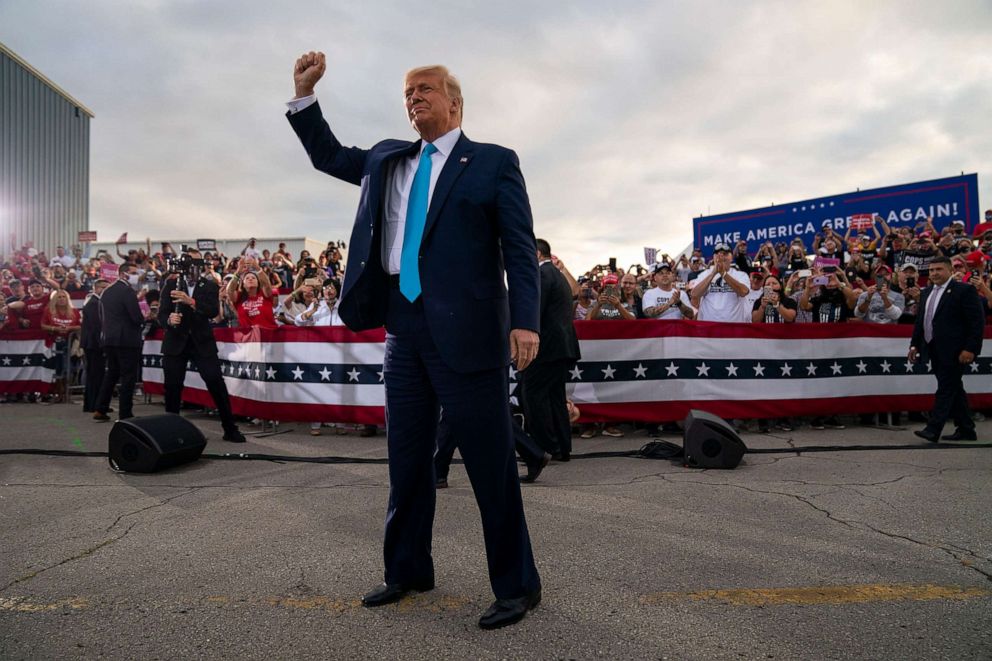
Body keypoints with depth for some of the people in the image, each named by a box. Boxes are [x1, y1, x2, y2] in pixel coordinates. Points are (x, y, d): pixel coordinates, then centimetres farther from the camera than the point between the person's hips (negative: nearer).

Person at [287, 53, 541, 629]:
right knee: (407, 457, 14)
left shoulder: (493, 162, 2)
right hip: (404, 327, 6)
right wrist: (305, 93, 18)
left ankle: (517, 585, 14)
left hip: (465, 330, -6)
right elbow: (329, 156, 31)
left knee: (491, 462, -1)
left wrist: (525, 321, -16)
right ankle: (408, 570, 31)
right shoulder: (389, 159, 18)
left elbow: (521, 248, -5)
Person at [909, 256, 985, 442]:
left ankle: (933, 430, -10)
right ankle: (966, 429, 22)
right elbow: (920, 320, 19)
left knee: (946, 388, -8)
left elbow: (977, 322, -11)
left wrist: (970, 349, -17)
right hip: (935, 350, 8)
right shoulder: (927, 292, 14)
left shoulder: (965, 290, -7)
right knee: (954, 388, 13)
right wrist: (914, 344, 14)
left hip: (954, 351, -8)